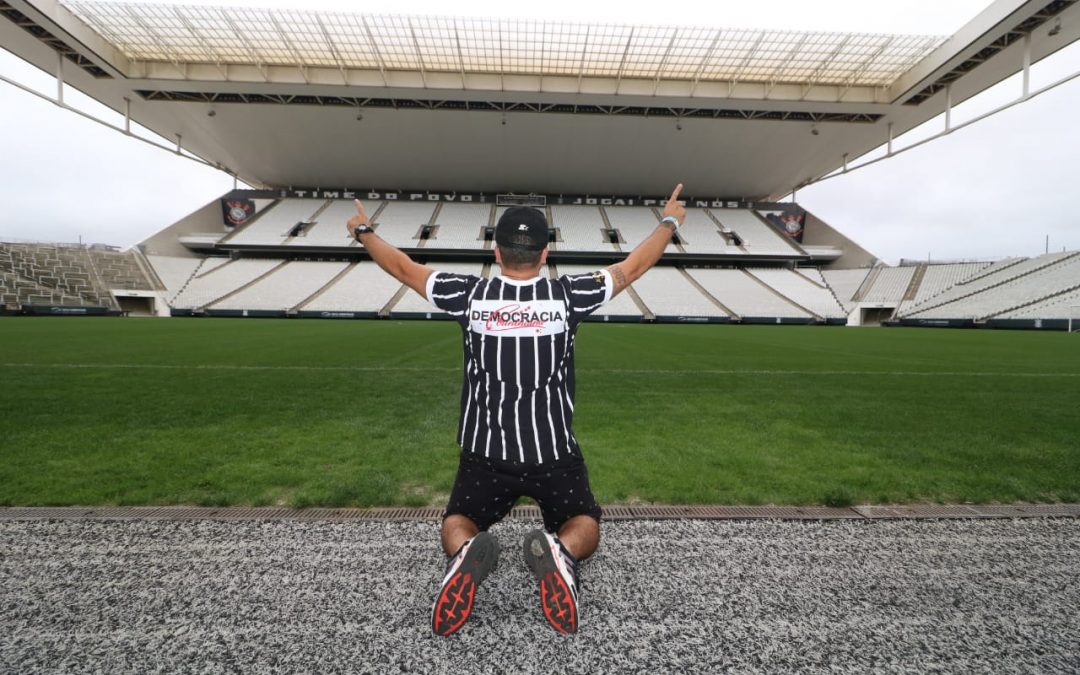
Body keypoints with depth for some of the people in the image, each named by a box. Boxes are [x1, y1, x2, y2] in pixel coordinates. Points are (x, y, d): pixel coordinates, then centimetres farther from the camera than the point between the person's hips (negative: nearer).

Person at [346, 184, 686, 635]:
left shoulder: (471, 294, -6)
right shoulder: (566, 295, -8)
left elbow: (402, 267, 9)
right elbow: (633, 267, 6)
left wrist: (363, 232, 28)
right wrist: (669, 222, 24)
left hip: (484, 453, 1)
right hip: (555, 454, 0)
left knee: (456, 525, 25)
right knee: (585, 528, 23)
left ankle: (466, 553, -14)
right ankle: (560, 551, -15)